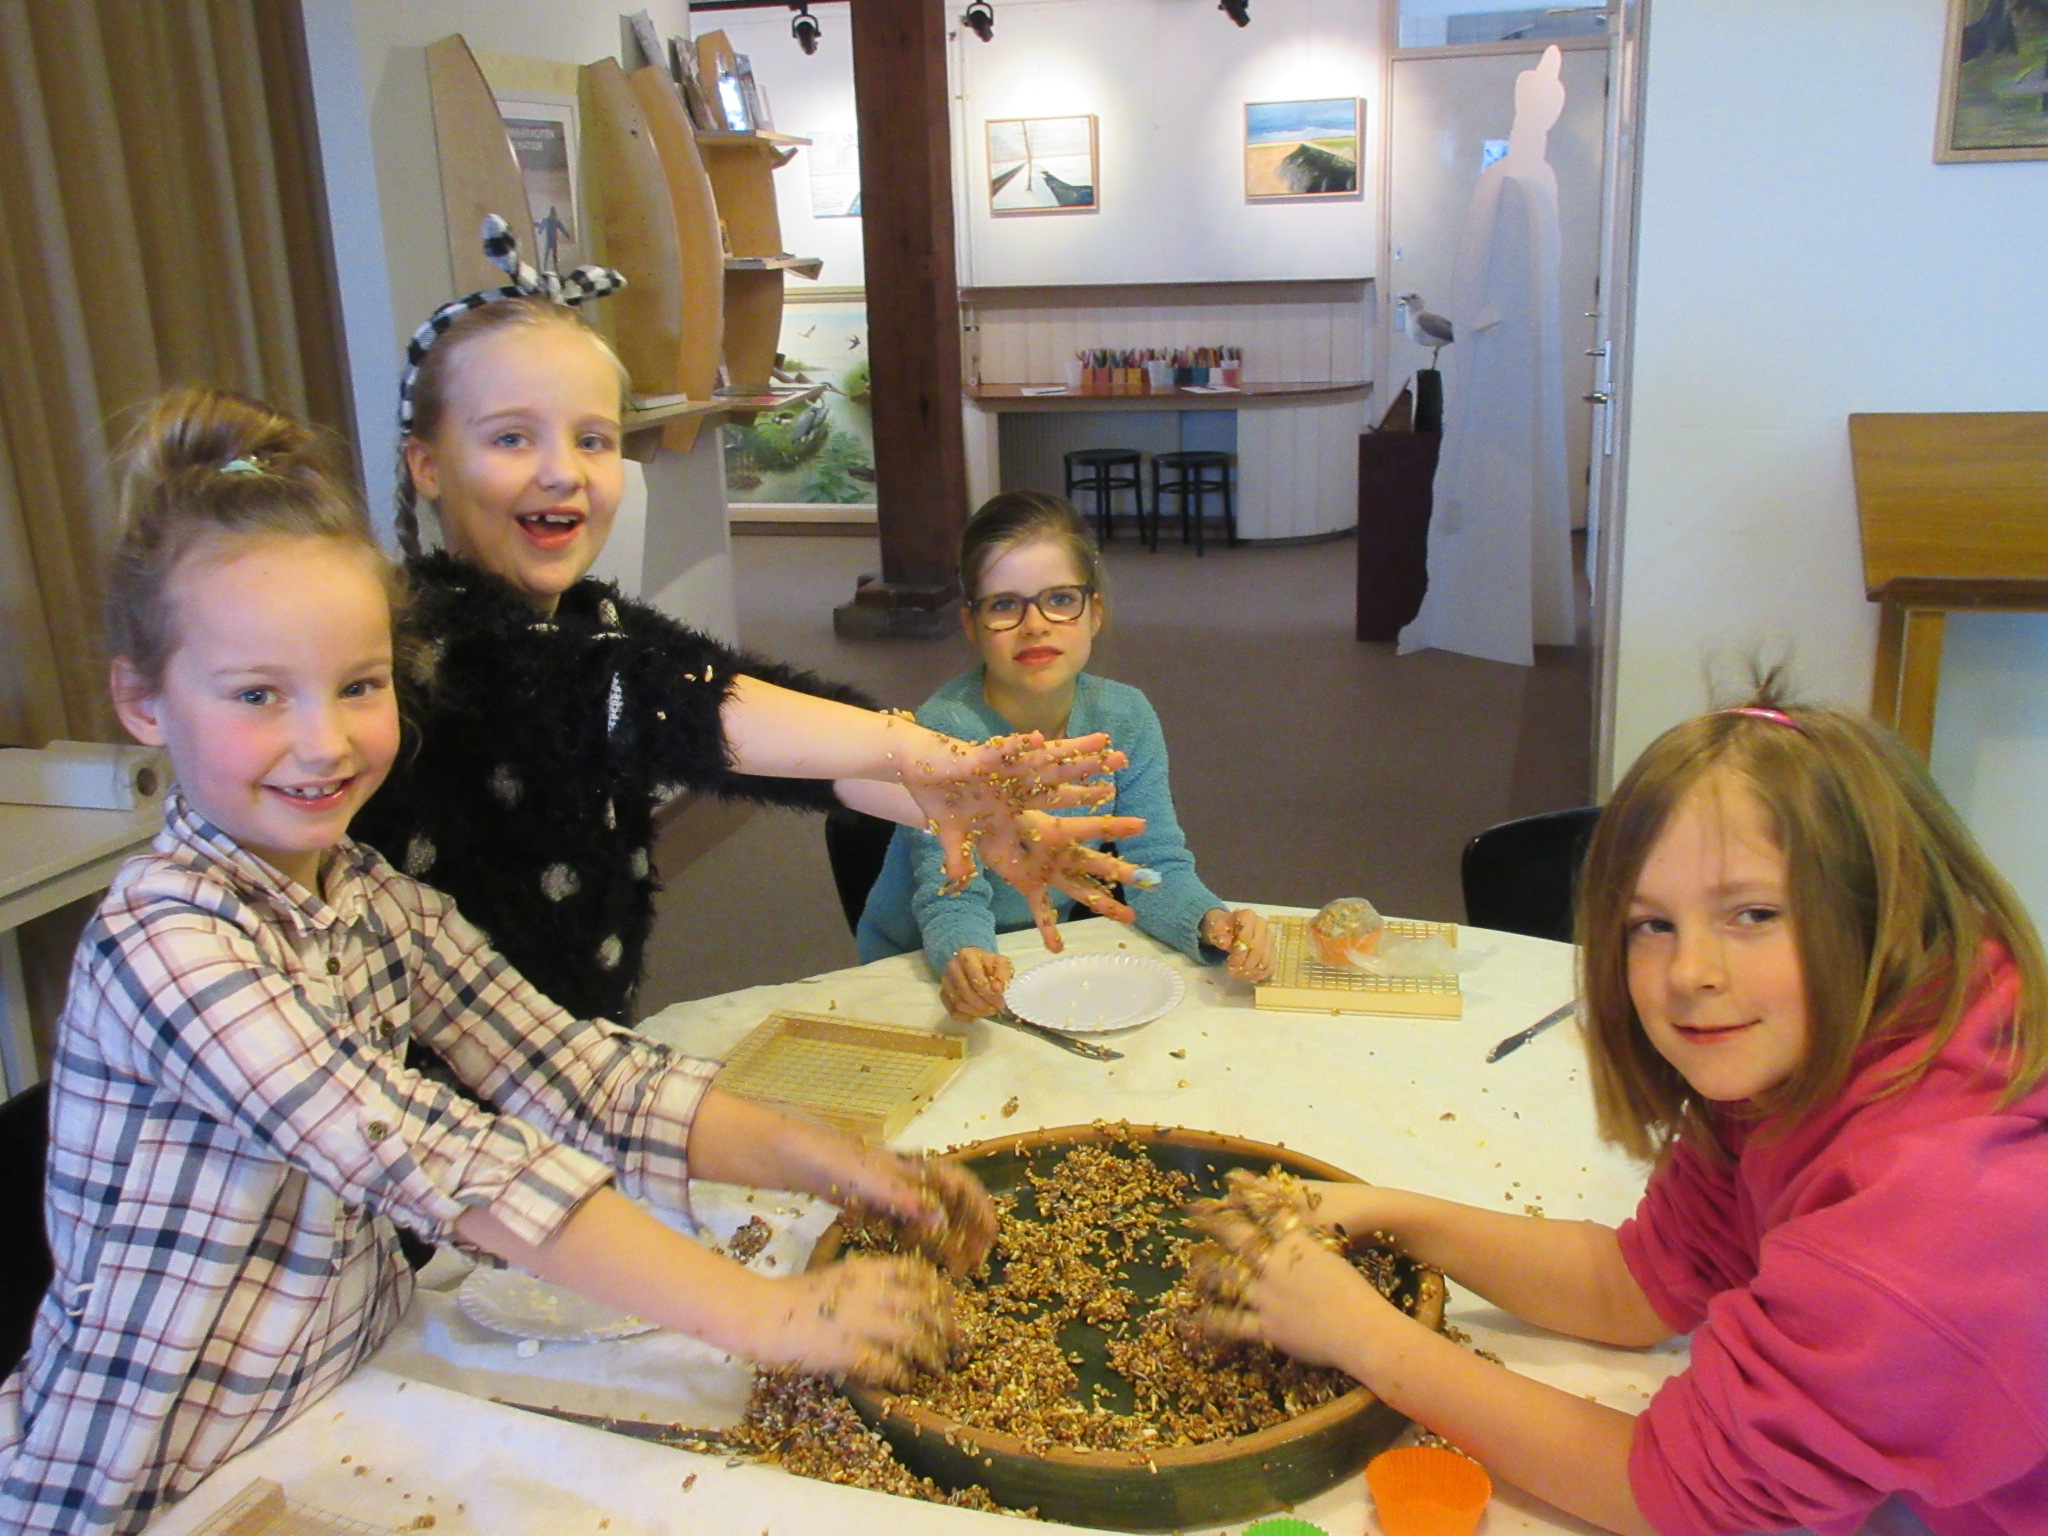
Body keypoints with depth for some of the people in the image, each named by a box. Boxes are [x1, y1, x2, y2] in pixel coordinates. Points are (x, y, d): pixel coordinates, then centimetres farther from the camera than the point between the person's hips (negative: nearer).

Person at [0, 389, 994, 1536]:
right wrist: (764, 1316, -32)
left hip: (346, 1421, 5)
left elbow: (572, 1070, -8)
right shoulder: (167, 942, -22)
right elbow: (438, 1166, -29)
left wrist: (823, 1161, -19)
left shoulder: (374, 896, 0)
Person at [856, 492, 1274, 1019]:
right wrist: (966, 960, -46)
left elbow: (1156, 863, -8)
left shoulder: (1126, 718, -8)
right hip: (922, 971, -2)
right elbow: (952, 898, -24)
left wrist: (1212, 923, -28)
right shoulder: (944, 731, -21)